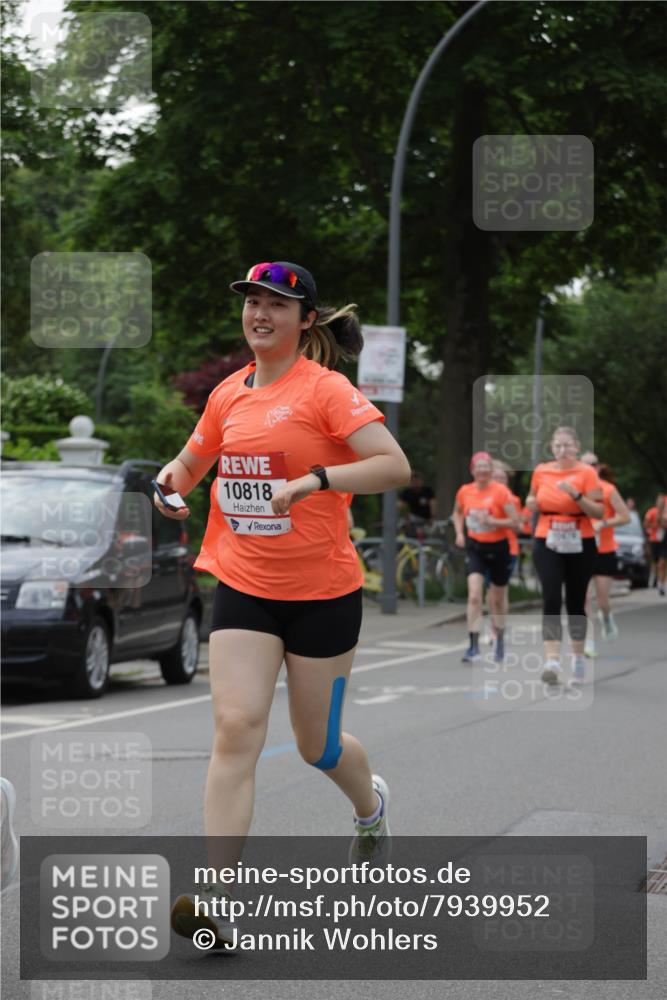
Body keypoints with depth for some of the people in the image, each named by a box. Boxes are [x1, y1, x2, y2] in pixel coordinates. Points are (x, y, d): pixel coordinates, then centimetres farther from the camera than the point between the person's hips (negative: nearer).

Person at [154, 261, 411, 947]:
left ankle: (370, 802, 47)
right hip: (242, 588, 4)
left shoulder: (325, 389, -10)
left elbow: (394, 465, -21)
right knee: (236, 728, -12)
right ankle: (216, 900, -16)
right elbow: (191, 460, 24)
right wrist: (170, 481, 1)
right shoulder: (228, 394, 7)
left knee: (317, 745, 10)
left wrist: (312, 480, -30)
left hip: (322, 593, -4)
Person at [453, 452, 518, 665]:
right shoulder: (465, 491, -1)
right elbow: (457, 513, 20)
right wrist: (459, 533, 4)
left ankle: (500, 640, 36)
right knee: (474, 595, -16)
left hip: (498, 548, -1)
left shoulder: (501, 492, -12)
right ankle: (474, 645, -16)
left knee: (497, 599, 13)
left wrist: (492, 521, -26)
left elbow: (515, 521, -14)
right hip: (475, 548, 1)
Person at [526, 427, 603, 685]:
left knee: (576, 603, 7)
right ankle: (552, 660, -21)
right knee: (551, 599, -14)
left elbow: (599, 512, -10)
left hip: (580, 545, -1)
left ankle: (578, 658, 25)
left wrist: (576, 495, -23)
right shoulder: (541, 471, 6)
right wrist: (531, 503, 0)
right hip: (547, 542, 2)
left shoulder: (587, 472, -5)